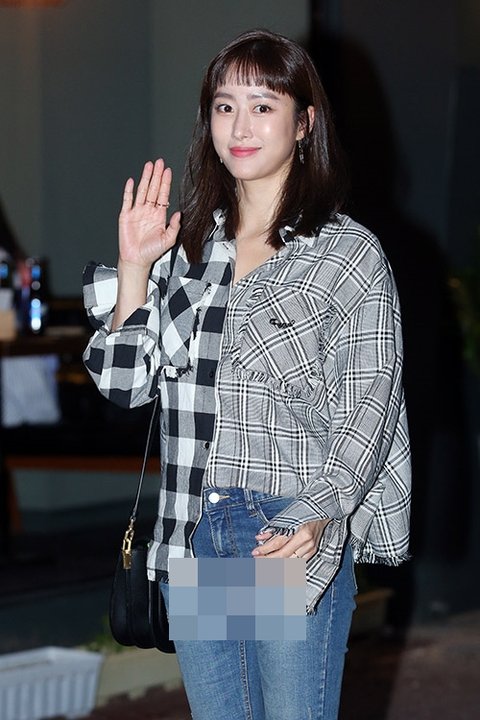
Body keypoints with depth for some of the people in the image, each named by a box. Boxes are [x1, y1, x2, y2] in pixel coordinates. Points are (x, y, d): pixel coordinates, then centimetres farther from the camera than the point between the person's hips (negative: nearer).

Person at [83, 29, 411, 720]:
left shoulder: (350, 254, -5)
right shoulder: (187, 245, 9)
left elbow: (370, 408, -8)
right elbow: (125, 384, 8)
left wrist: (317, 516, -21)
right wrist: (133, 269, -4)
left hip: (298, 536, -5)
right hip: (193, 532, 5)